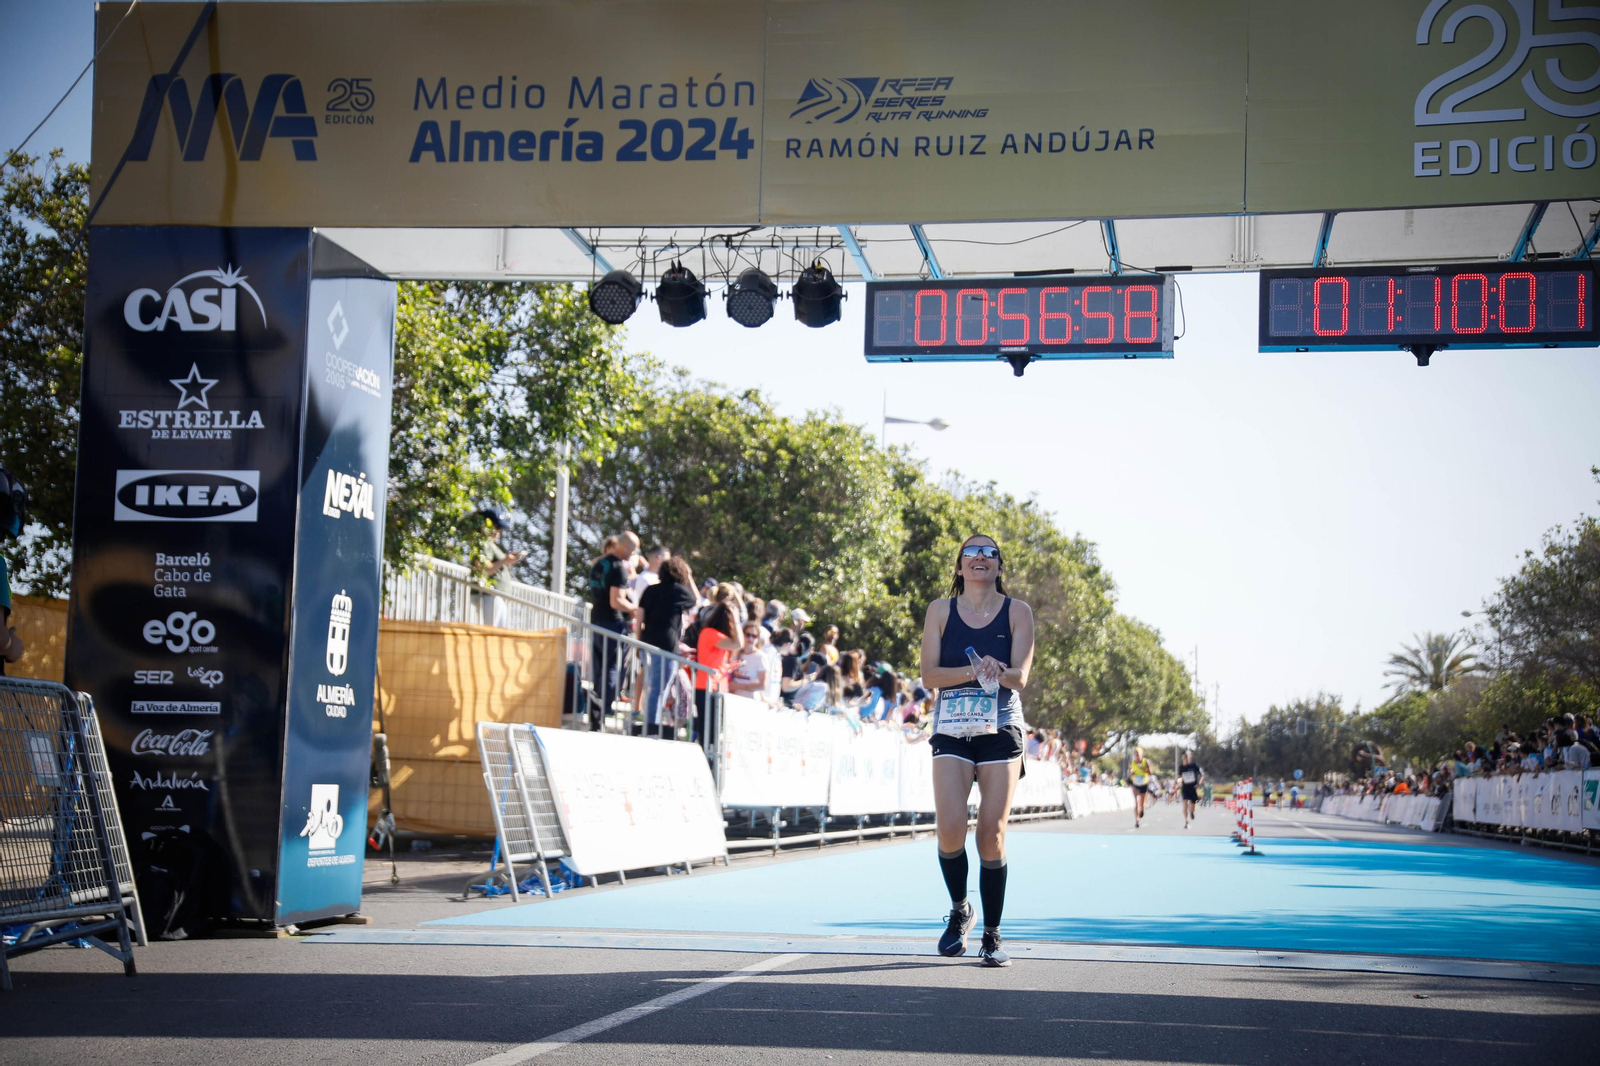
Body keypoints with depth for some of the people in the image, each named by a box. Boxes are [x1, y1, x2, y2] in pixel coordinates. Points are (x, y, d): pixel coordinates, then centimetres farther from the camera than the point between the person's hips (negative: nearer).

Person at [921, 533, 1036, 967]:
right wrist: (973, 672, -18)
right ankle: (959, 911, 13)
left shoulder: (1017, 612, 5)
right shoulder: (940, 610, 7)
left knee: (992, 833, -5)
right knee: (950, 829, -14)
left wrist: (998, 673, -27)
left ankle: (992, 935, 7)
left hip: (1001, 731, 0)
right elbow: (929, 674, -1)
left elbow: (1020, 677, -3)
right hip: (951, 731, 0)